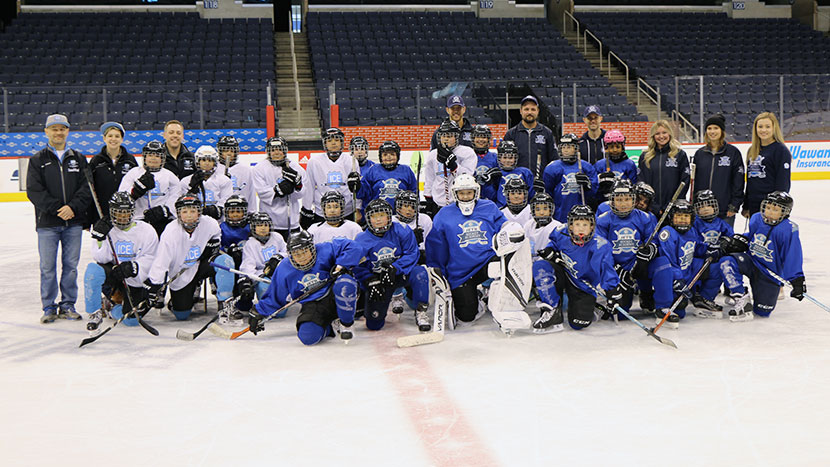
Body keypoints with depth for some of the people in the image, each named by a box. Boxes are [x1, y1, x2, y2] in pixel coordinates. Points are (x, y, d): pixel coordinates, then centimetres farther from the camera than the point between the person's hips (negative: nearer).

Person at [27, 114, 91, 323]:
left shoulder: (78, 158, 11)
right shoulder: (37, 160, 5)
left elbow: (87, 187, 2)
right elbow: (34, 190, -4)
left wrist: (72, 207, -13)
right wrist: (57, 209, -14)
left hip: (74, 222, 2)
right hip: (47, 222, -1)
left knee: (71, 265, 5)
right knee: (47, 267, 1)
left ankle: (68, 305, 16)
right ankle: (49, 307, 11)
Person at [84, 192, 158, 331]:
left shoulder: (147, 231, -4)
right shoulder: (106, 229, 1)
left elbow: (149, 259, -8)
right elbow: (101, 258, -7)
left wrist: (132, 267, -25)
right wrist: (100, 238, -21)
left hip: (134, 281, 0)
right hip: (112, 275, 1)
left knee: (131, 320, -14)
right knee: (93, 269, -34)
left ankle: (112, 310, 26)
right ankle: (95, 313, -15)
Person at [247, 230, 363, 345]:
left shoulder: (324, 251, -8)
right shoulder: (284, 270, 0)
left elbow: (352, 248, -9)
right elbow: (275, 297, 12)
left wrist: (340, 266, -21)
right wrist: (259, 312, 8)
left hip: (334, 296, -2)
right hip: (312, 305, 2)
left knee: (344, 284, -39)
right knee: (308, 337, -29)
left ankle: (346, 324, -13)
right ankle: (330, 326, 9)